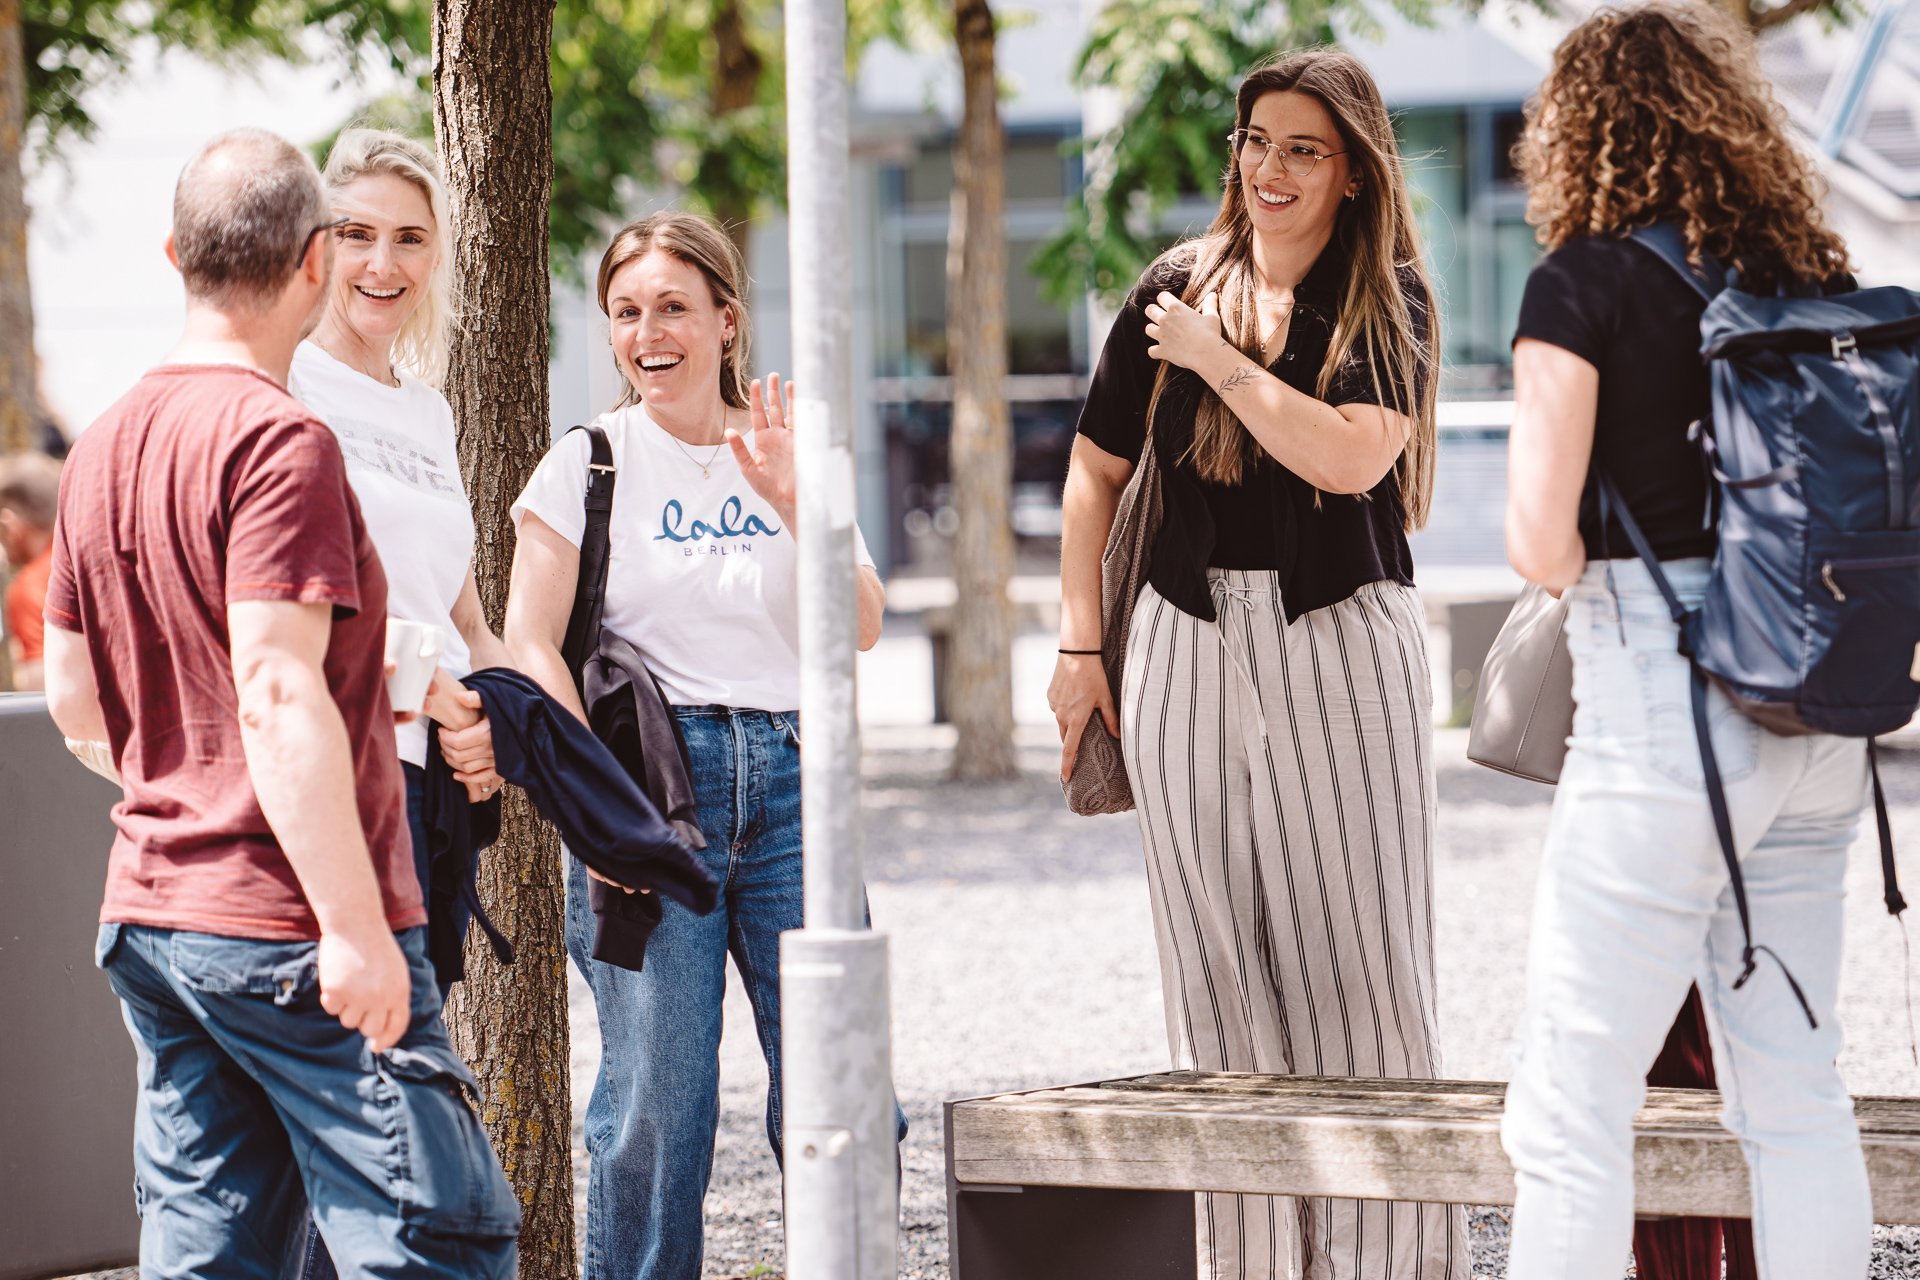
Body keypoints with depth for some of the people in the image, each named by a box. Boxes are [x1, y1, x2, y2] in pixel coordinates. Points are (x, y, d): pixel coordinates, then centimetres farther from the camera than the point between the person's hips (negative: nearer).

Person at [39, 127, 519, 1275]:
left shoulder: (105, 448, 13)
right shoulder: (278, 441, -14)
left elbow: (77, 699, 20)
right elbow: (275, 694, -22)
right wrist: (353, 924, -24)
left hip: (149, 913, 9)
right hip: (282, 922, -9)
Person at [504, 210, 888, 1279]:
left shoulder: (793, 459, 12)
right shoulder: (589, 463, 4)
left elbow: (862, 629, 3)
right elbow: (531, 645, -1)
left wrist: (791, 502, -11)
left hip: (789, 779, 2)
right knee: (655, 1101, -5)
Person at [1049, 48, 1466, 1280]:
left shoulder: (1390, 302, 0)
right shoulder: (1178, 288, 9)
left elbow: (1350, 457, -16)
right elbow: (1098, 471, 15)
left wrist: (1218, 356, -9)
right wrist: (1080, 648, 11)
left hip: (1343, 643, -3)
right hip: (1190, 648, 3)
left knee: (1359, 953, -4)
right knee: (1219, 963, 3)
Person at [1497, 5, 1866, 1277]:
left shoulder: (1585, 279, -8)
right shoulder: (1814, 274, 9)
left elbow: (1540, 536, -14)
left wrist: (1572, 575, 6)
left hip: (1662, 707, -7)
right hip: (1815, 724, 7)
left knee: (1571, 1109, -1)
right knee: (1798, 1098, 11)